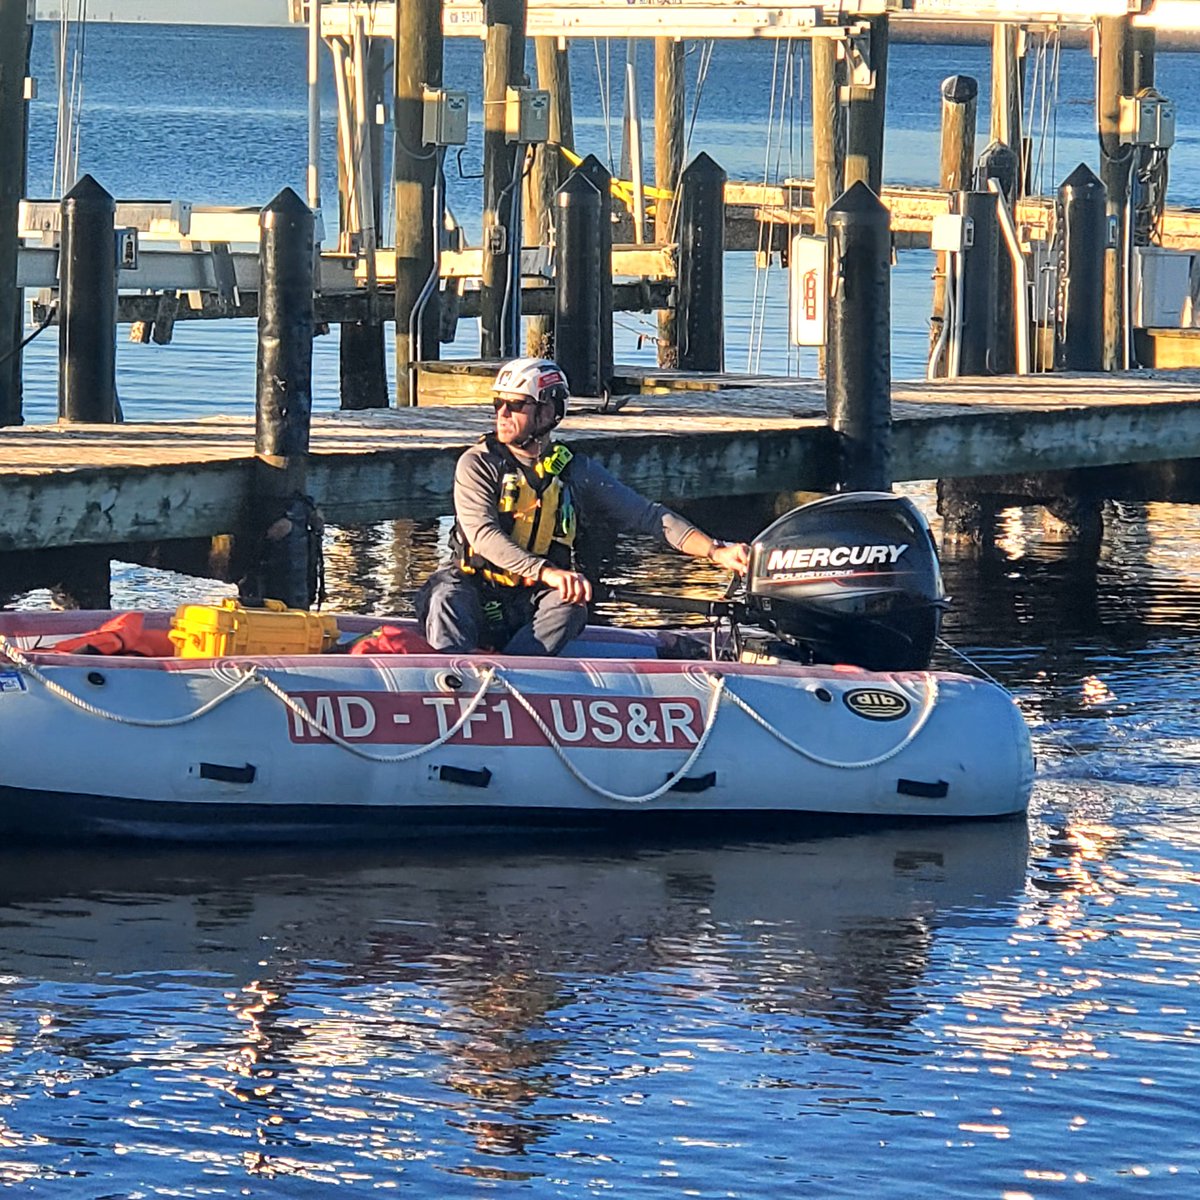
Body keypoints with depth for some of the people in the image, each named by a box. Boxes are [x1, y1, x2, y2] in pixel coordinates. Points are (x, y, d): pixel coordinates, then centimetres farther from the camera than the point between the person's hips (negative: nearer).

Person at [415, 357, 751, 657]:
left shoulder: (576, 471, 7)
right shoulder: (477, 464, -2)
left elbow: (647, 515, 7)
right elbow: (482, 533, -18)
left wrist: (715, 552, -8)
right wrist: (547, 572, -35)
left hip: (534, 605, 2)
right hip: (477, 597, -2)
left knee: (570, 609, -30)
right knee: (447, 597, -34)